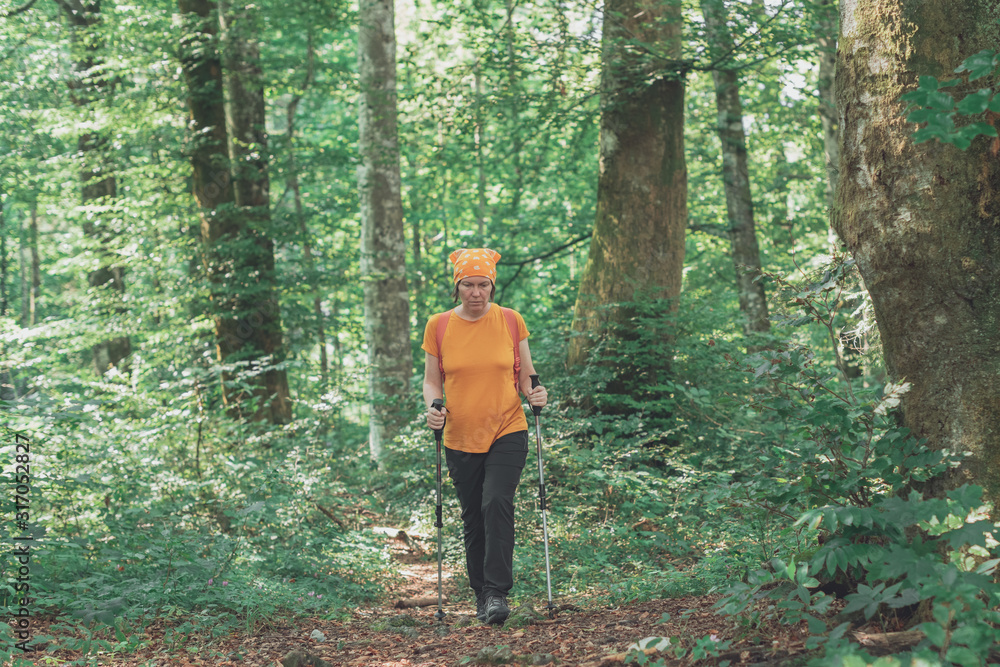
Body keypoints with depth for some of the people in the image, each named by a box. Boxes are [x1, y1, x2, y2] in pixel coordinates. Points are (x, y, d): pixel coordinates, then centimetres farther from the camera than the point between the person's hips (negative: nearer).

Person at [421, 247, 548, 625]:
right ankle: (482, 596, 20)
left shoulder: (511, 321, 1)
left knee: (497, 503, -20)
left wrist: (535, 395, -12)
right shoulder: (438, 326, 2)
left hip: (508, 431, -2)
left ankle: (498, 592, -17)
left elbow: (525, 376, 10)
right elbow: (432, 381, 8)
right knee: (473, 519, 6)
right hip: (461, 438, 2)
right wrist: (433, 408, -13)